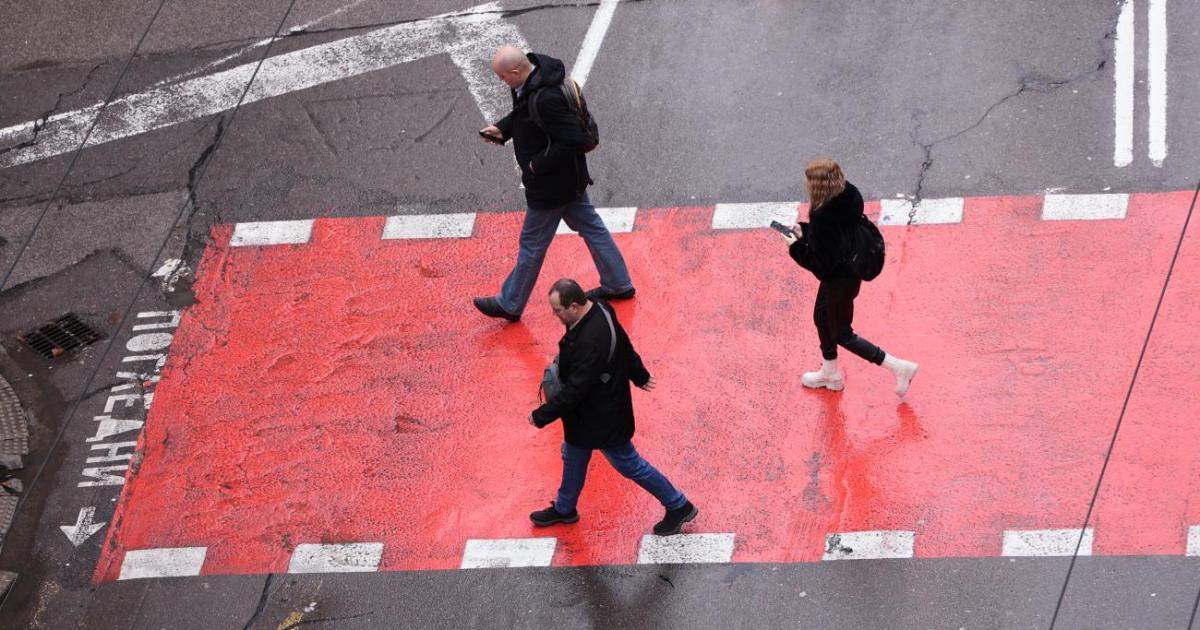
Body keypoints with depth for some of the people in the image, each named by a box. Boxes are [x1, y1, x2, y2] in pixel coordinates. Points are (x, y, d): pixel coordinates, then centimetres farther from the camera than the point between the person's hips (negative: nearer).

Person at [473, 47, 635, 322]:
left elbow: (572, 141, -32)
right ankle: (618, 284, 34)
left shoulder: (547, 98, -35)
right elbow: (521, 113, 17)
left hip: (551, 185, -10)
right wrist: (501, 129, 1)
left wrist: (537, 165, -23)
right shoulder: (530, 81, -4)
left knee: (532, 243, 7)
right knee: (589, 225, 21)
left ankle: (510, 304, 22)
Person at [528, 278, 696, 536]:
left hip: (603, 416, -9)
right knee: (574, 457, 26)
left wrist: (541, 416, -22)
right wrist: (639, 375, 27)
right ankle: (564, 509, 49)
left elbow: (575, 389, -33)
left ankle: (678, 507, 27)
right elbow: (625, 347, 9)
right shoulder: (599, 311, -10)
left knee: (628, 464, 10)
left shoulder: (591, 341, -40)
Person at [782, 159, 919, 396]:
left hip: (839, 281, -9)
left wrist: (796, 247, -15)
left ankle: (899, 367, 12)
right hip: (849, 271, 9)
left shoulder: (824, 217, -36)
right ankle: (829, 373, 50)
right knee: (822, 318, 29)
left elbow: (821, 264, -28)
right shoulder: (849, 196, -11)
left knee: (842, 334, 11)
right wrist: (805, 230, 5)